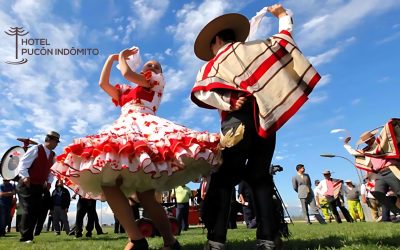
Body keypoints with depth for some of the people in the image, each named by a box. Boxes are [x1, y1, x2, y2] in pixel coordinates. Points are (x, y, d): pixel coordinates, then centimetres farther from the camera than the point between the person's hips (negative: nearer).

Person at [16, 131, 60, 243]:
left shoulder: (52, 155, 11)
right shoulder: (35, 149, -11)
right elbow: (22, 164, -17)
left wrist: (49, 182, 3)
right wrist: (25, 177, -29)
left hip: (39, 187, 7)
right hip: (26, 185, -7)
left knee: (36, 211, 7)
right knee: (28, 210, -10)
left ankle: (28, 236, 18)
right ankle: (25, 237, 1)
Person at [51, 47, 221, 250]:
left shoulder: (158, 81, 19)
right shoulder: (126, 90, 38)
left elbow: (127, 73, 6)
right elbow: (103, 83, 31)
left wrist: (123, 56, 25)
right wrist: (111, 58, 36)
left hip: (144, 128, -6)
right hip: (123, 130, 6)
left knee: (144, 194, -21)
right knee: (107, 182, -17)